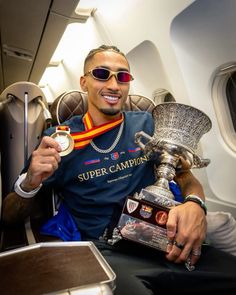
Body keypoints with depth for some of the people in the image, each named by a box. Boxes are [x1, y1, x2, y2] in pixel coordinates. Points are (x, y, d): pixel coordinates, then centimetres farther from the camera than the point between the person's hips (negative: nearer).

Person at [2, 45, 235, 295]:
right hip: (106, 251, -3)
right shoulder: (59, 138, -1)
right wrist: (29, 184, -19)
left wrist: (195, 204, -15)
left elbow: (186, 176, 9)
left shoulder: (146, 124, 6)